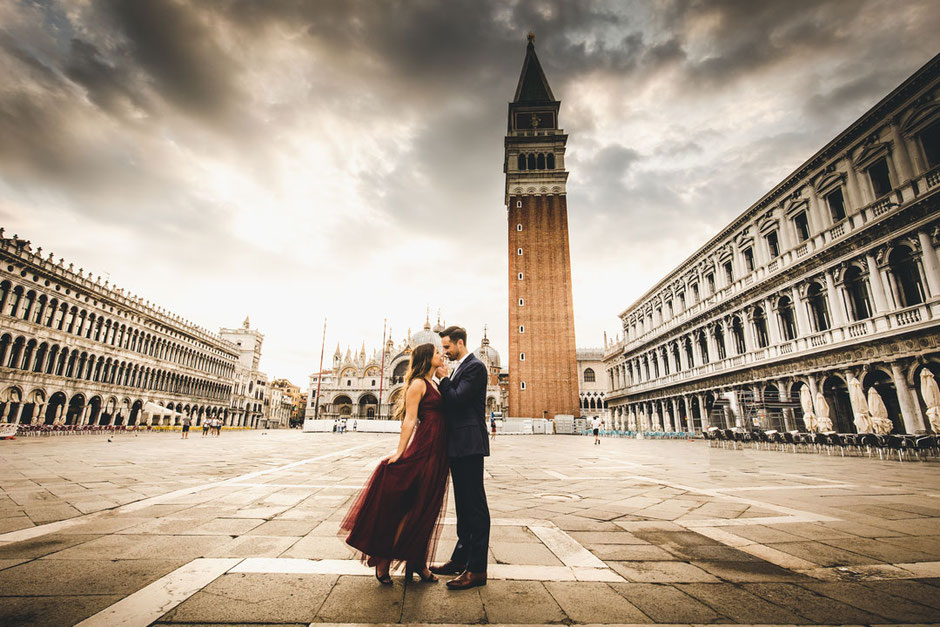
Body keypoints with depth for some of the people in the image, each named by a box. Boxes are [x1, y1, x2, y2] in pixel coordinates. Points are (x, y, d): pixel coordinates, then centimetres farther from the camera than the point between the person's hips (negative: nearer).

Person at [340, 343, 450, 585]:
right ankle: (384, 560, 13)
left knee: (428, 509, 12)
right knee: (414, 507, -2)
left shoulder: (434, 385, 17)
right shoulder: (418, 384, -9)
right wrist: (400, 452, -17)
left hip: (437, 453, 9)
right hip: (422, 449, -8)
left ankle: (417, 562, 23)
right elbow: (409, 419, -15)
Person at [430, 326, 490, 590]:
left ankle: (477, 569, 6)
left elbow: (458, 398, -21)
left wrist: (443, 379, -8)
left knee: (475, 505, -3)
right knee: (463, 505, 18)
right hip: (458, 445, 10)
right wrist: (444, 380, 4)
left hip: (469, 444, -10)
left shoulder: (475, 367, -12)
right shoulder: (458, 368, 17)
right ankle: (460, 559, 30)